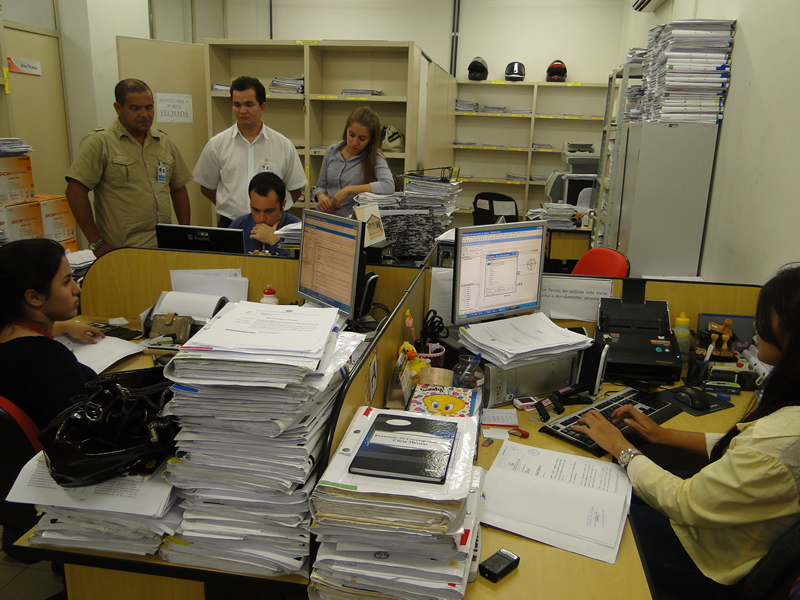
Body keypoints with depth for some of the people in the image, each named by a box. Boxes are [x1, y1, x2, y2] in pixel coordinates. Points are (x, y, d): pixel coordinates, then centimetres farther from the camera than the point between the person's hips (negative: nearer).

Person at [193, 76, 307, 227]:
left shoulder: (283, 145, 5)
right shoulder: (217, 144, 6)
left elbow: (295, 189, 10)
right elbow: (206, 188, 12)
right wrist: (231, 208, 6)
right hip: (230, 226, 0)